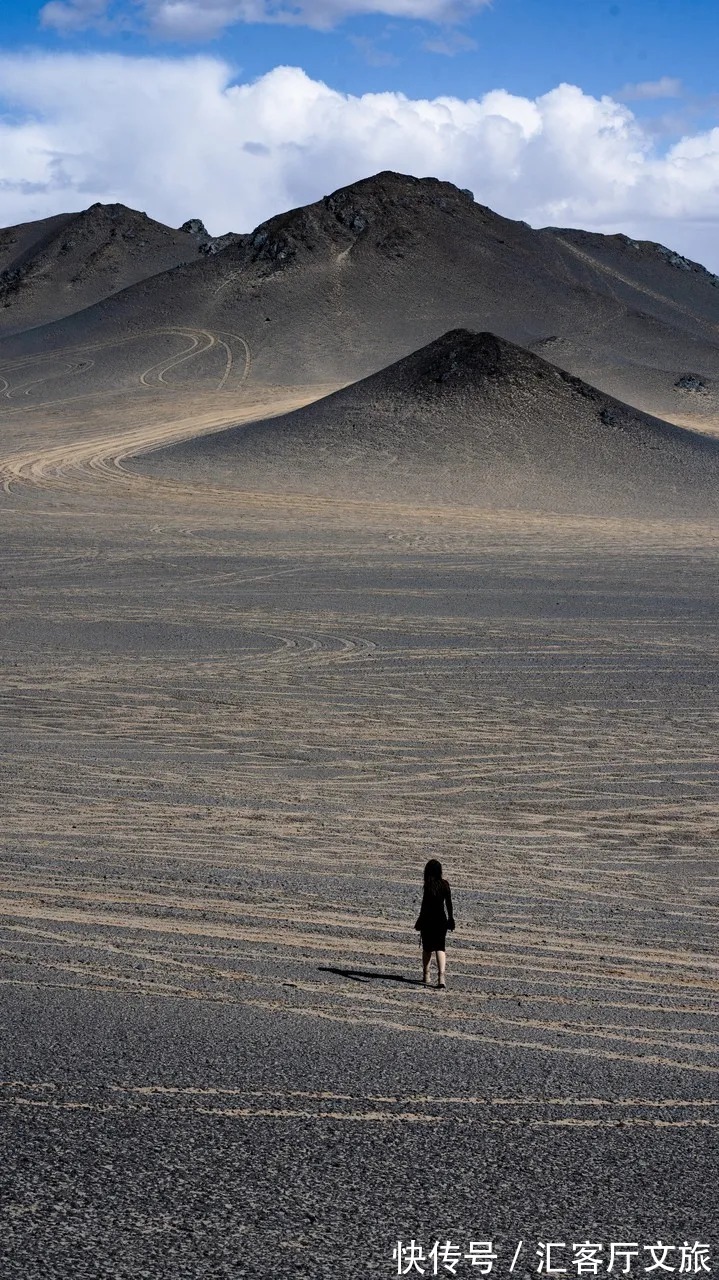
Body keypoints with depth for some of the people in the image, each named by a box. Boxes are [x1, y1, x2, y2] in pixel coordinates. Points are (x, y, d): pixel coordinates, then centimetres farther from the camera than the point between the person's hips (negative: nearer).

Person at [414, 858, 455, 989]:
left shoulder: (428, 885, -13)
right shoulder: (445, 884, -1)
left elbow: (424, 905, -14)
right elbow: (449, 903, 5)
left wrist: (419, 923, -9)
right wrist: (451, 919, 16)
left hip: (428, 920, -3)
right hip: (441, 919, 3)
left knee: (427, 949, 12)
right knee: (440, 948, 5)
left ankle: (426, 976, 22)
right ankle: (441, 975, -14)